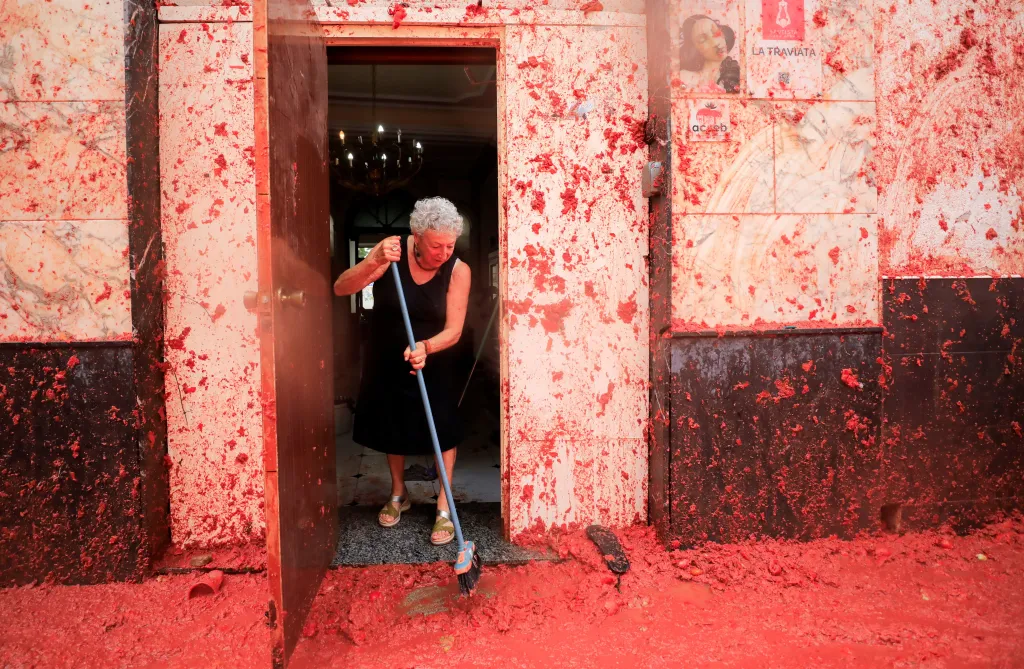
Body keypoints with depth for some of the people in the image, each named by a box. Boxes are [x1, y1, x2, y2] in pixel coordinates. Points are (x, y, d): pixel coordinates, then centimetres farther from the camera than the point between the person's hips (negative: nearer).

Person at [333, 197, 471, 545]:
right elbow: (341, 288, -26)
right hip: (386, 361, 1)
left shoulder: (458, 270, -19)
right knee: (392, 428, 16)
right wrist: (374, 262, -44)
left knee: (443, 431, -3)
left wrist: (426, 347, -43)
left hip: (433, 364, -1)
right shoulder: (393, 250, -20)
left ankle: (443, 507, 13)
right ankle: (398, 493, 38)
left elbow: (453, 330, -22)